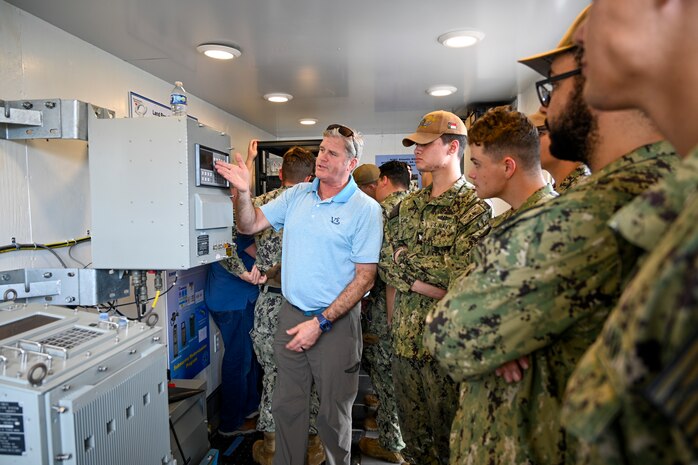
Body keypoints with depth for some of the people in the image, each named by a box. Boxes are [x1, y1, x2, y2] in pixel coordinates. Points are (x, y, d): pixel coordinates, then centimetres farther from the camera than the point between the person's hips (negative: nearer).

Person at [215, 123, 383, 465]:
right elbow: (249, 225, 6)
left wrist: (321, 322, -17)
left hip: (336, 322, -4)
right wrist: (244, 191, -14)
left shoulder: (365, 209, -11)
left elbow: (365, 276, -13)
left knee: (333, 413, 13)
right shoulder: (296, 195, 4)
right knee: (286, 405, 19)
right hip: (291, 314, 5)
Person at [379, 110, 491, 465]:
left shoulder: (474, 207, -10)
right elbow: (386, 262, 4)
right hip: (405, 338, 6)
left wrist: (406, 255, -10)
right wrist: (427, 285, -13)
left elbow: (462, 272, -21)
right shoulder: (409, 205, 10)